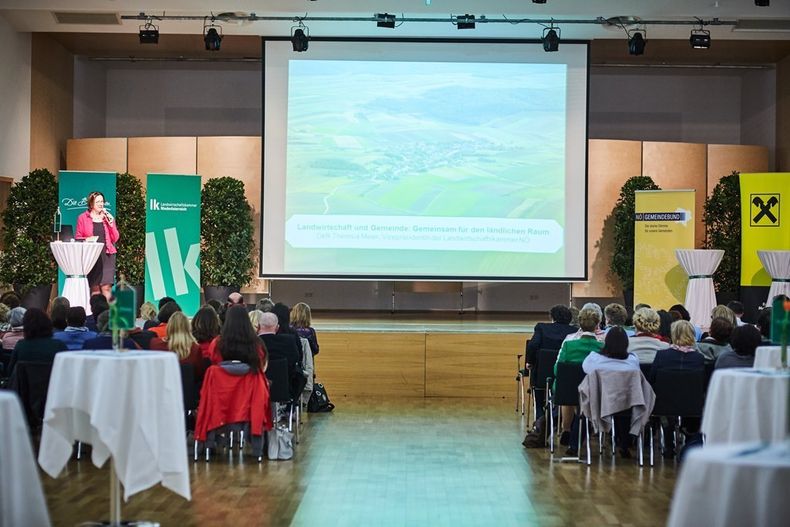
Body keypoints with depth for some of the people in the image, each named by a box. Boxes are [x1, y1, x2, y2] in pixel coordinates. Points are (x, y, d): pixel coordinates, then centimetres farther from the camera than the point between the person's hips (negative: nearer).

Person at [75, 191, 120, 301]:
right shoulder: (82, 218, 8)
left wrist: (111, 223, -2)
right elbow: (78, 238, 6)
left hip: (107, 255, 1)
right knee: (95, 287, -5)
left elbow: (115, 238, 11)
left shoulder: (108, 217, 15)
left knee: (106, 287, -9)